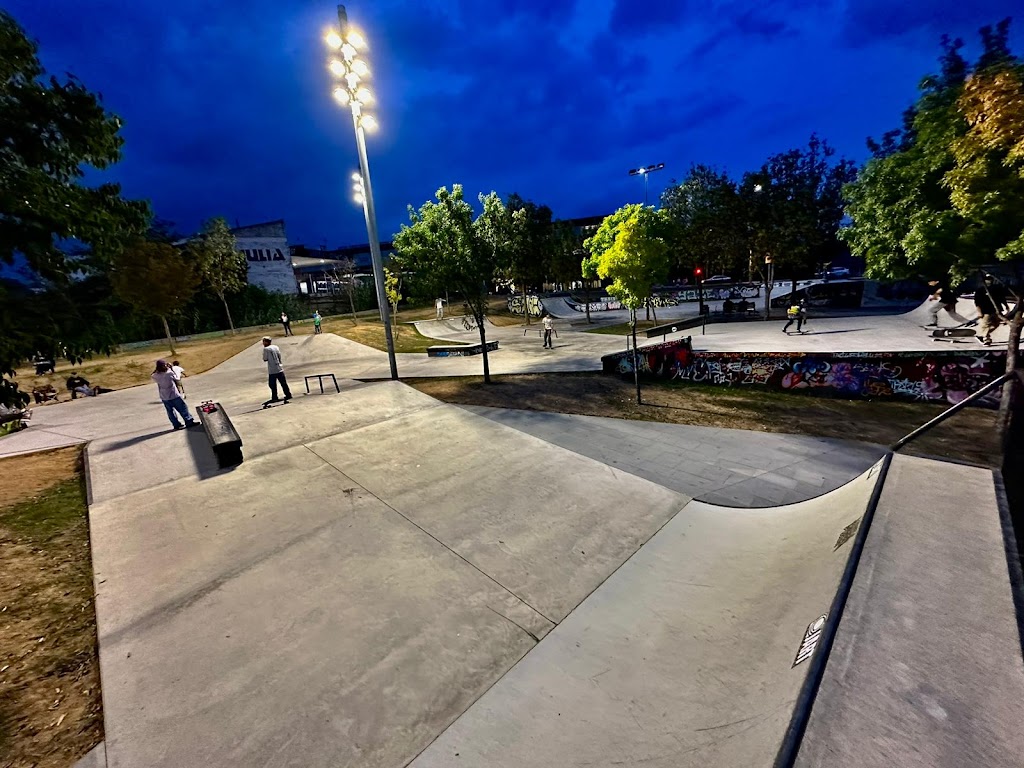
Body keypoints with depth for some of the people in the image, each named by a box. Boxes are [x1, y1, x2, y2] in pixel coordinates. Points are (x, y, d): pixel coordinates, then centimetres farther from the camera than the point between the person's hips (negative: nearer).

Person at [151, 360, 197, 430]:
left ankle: (177, 425, 15)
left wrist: (156, 370, 10)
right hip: (174, 395, -5)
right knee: (183, 408, 4)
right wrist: (172, 369, 3)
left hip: (164, 398, 5)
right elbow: (177, 379, 0)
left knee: (170, 411, 11)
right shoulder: (169, 373, -16)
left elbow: (151, 376, 20)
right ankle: (189, 422, 4)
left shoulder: (156, 376, -4)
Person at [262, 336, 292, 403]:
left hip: (272, 370, -5)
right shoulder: (276, 347, 6)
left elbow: (265, 359, -7)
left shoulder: (266, 349, -10)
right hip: (280, 368, 5)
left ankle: (274, 398, 7)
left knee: (273, 385, 4)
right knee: (283, 383, 11)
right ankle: (288, 395, 14)